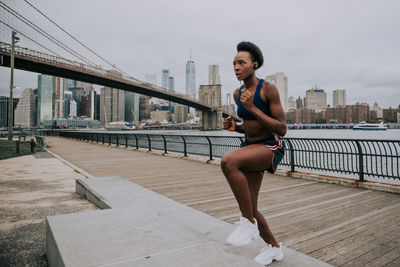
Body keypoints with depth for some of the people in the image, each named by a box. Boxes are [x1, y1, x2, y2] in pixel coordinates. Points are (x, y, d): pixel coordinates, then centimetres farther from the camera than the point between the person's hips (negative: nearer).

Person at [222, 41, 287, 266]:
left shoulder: (268, 89, -11)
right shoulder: (238, 94, 8)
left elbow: (282, 129, -15)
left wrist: (252, 108, -21)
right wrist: (235, 127, -2)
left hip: (271, 147, -7)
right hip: (250, 147, 7)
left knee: (228, 162, -37)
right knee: (249, 209, 9)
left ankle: (249, 223, -18)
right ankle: (274, 248, 36)